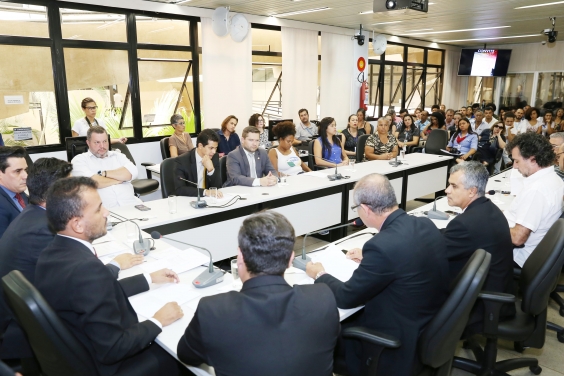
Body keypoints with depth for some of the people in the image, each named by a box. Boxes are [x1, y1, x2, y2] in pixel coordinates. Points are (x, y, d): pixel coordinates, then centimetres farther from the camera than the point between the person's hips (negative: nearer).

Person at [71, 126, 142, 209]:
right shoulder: (79, 160, 9)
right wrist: (119, 178, 1)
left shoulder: (118, 155, 19)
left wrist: (103, 173, -5)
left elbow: (132, 172, 1)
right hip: (102, 208, -3)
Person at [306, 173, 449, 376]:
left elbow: (346, 298, -18)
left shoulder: (383, 245, -31)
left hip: (402, 338, -8)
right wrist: (369, 257, 21)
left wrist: (319, 275, 0)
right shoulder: (426, 224, -6)